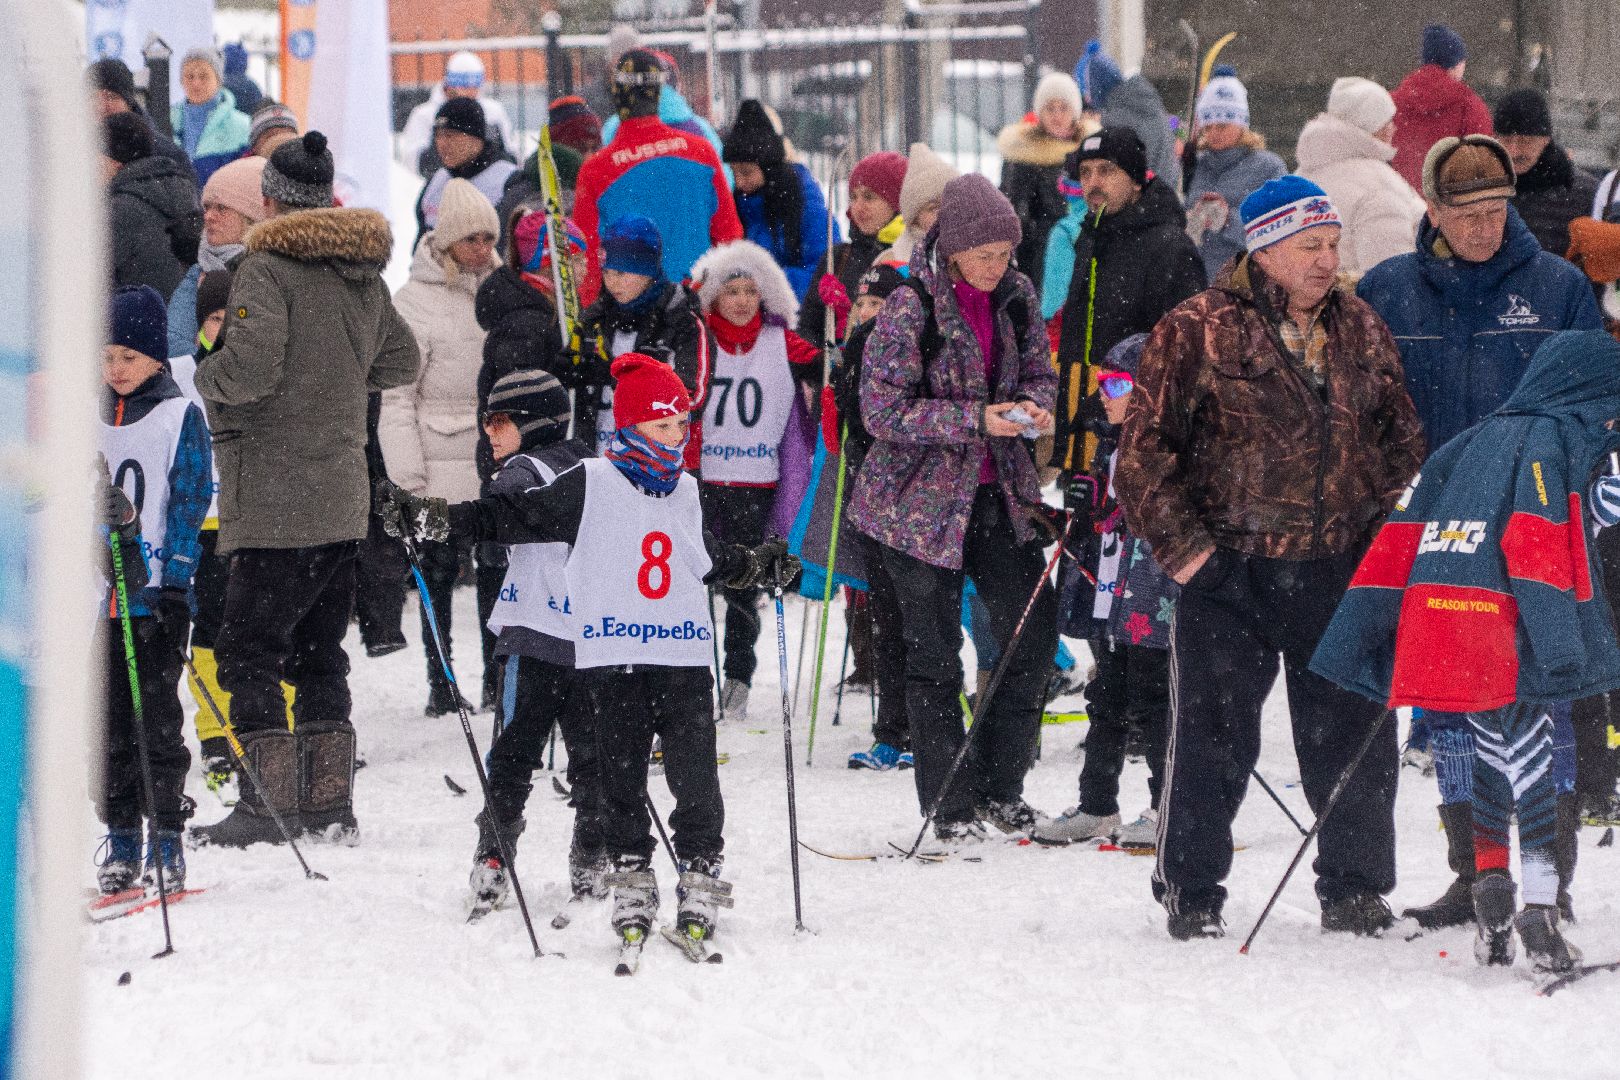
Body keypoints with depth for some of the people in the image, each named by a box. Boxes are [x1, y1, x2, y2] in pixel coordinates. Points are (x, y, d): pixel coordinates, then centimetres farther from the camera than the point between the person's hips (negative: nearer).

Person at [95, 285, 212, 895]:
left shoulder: (179, 416, -2)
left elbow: (190, 502, -5)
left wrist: (175, 585, -12)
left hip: (156, 596, -5)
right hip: (98, 597, 5)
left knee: (157, 720, -4)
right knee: (109, 724, 6)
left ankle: (166, 839, 2)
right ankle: (121, 840, 13)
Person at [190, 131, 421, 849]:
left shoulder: (267, 270, -13)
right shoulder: (366, 277, 11)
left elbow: (250, 366, -23)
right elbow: (401, 361, 22)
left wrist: (207, 377, -4)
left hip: (276, 501, -8)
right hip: (343, 499, 8)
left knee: (248, 651, -3)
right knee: (319, 654, 15)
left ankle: (270, 804, -7)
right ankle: (330, 803, 15)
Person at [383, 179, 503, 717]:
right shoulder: (416, 300, -5)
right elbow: (395, 395, -6)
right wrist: (408, 476, -12)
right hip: (442, 466, -4)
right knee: (439, 575, 1)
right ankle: (441, 686, 8)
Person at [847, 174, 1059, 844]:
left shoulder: (1016, 296, 1)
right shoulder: (910, 308, -16)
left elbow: (1038, 372, 13)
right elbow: (884, 411, -18)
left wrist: (1034, 406, -11)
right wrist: (978, 419, -25)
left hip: (1000, 493, 6)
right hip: (923, 500, -6)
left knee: (1034, 635, 4)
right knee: (934, 655, 0)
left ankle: (998, 787, 18)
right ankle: (950, 806, 9)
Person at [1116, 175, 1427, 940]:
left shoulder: (1361, 331, 10)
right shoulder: (1198, 332, -5)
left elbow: (1403, 439, 19)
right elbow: (1145, 447, -5)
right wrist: (1181, 545, -9)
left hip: (1340, 571, 4)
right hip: (1231, 570, -4)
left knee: (1352, 739, 6)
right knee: (1213, 738, 1)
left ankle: (1354, 891, 19)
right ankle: (1191, 894, 13)